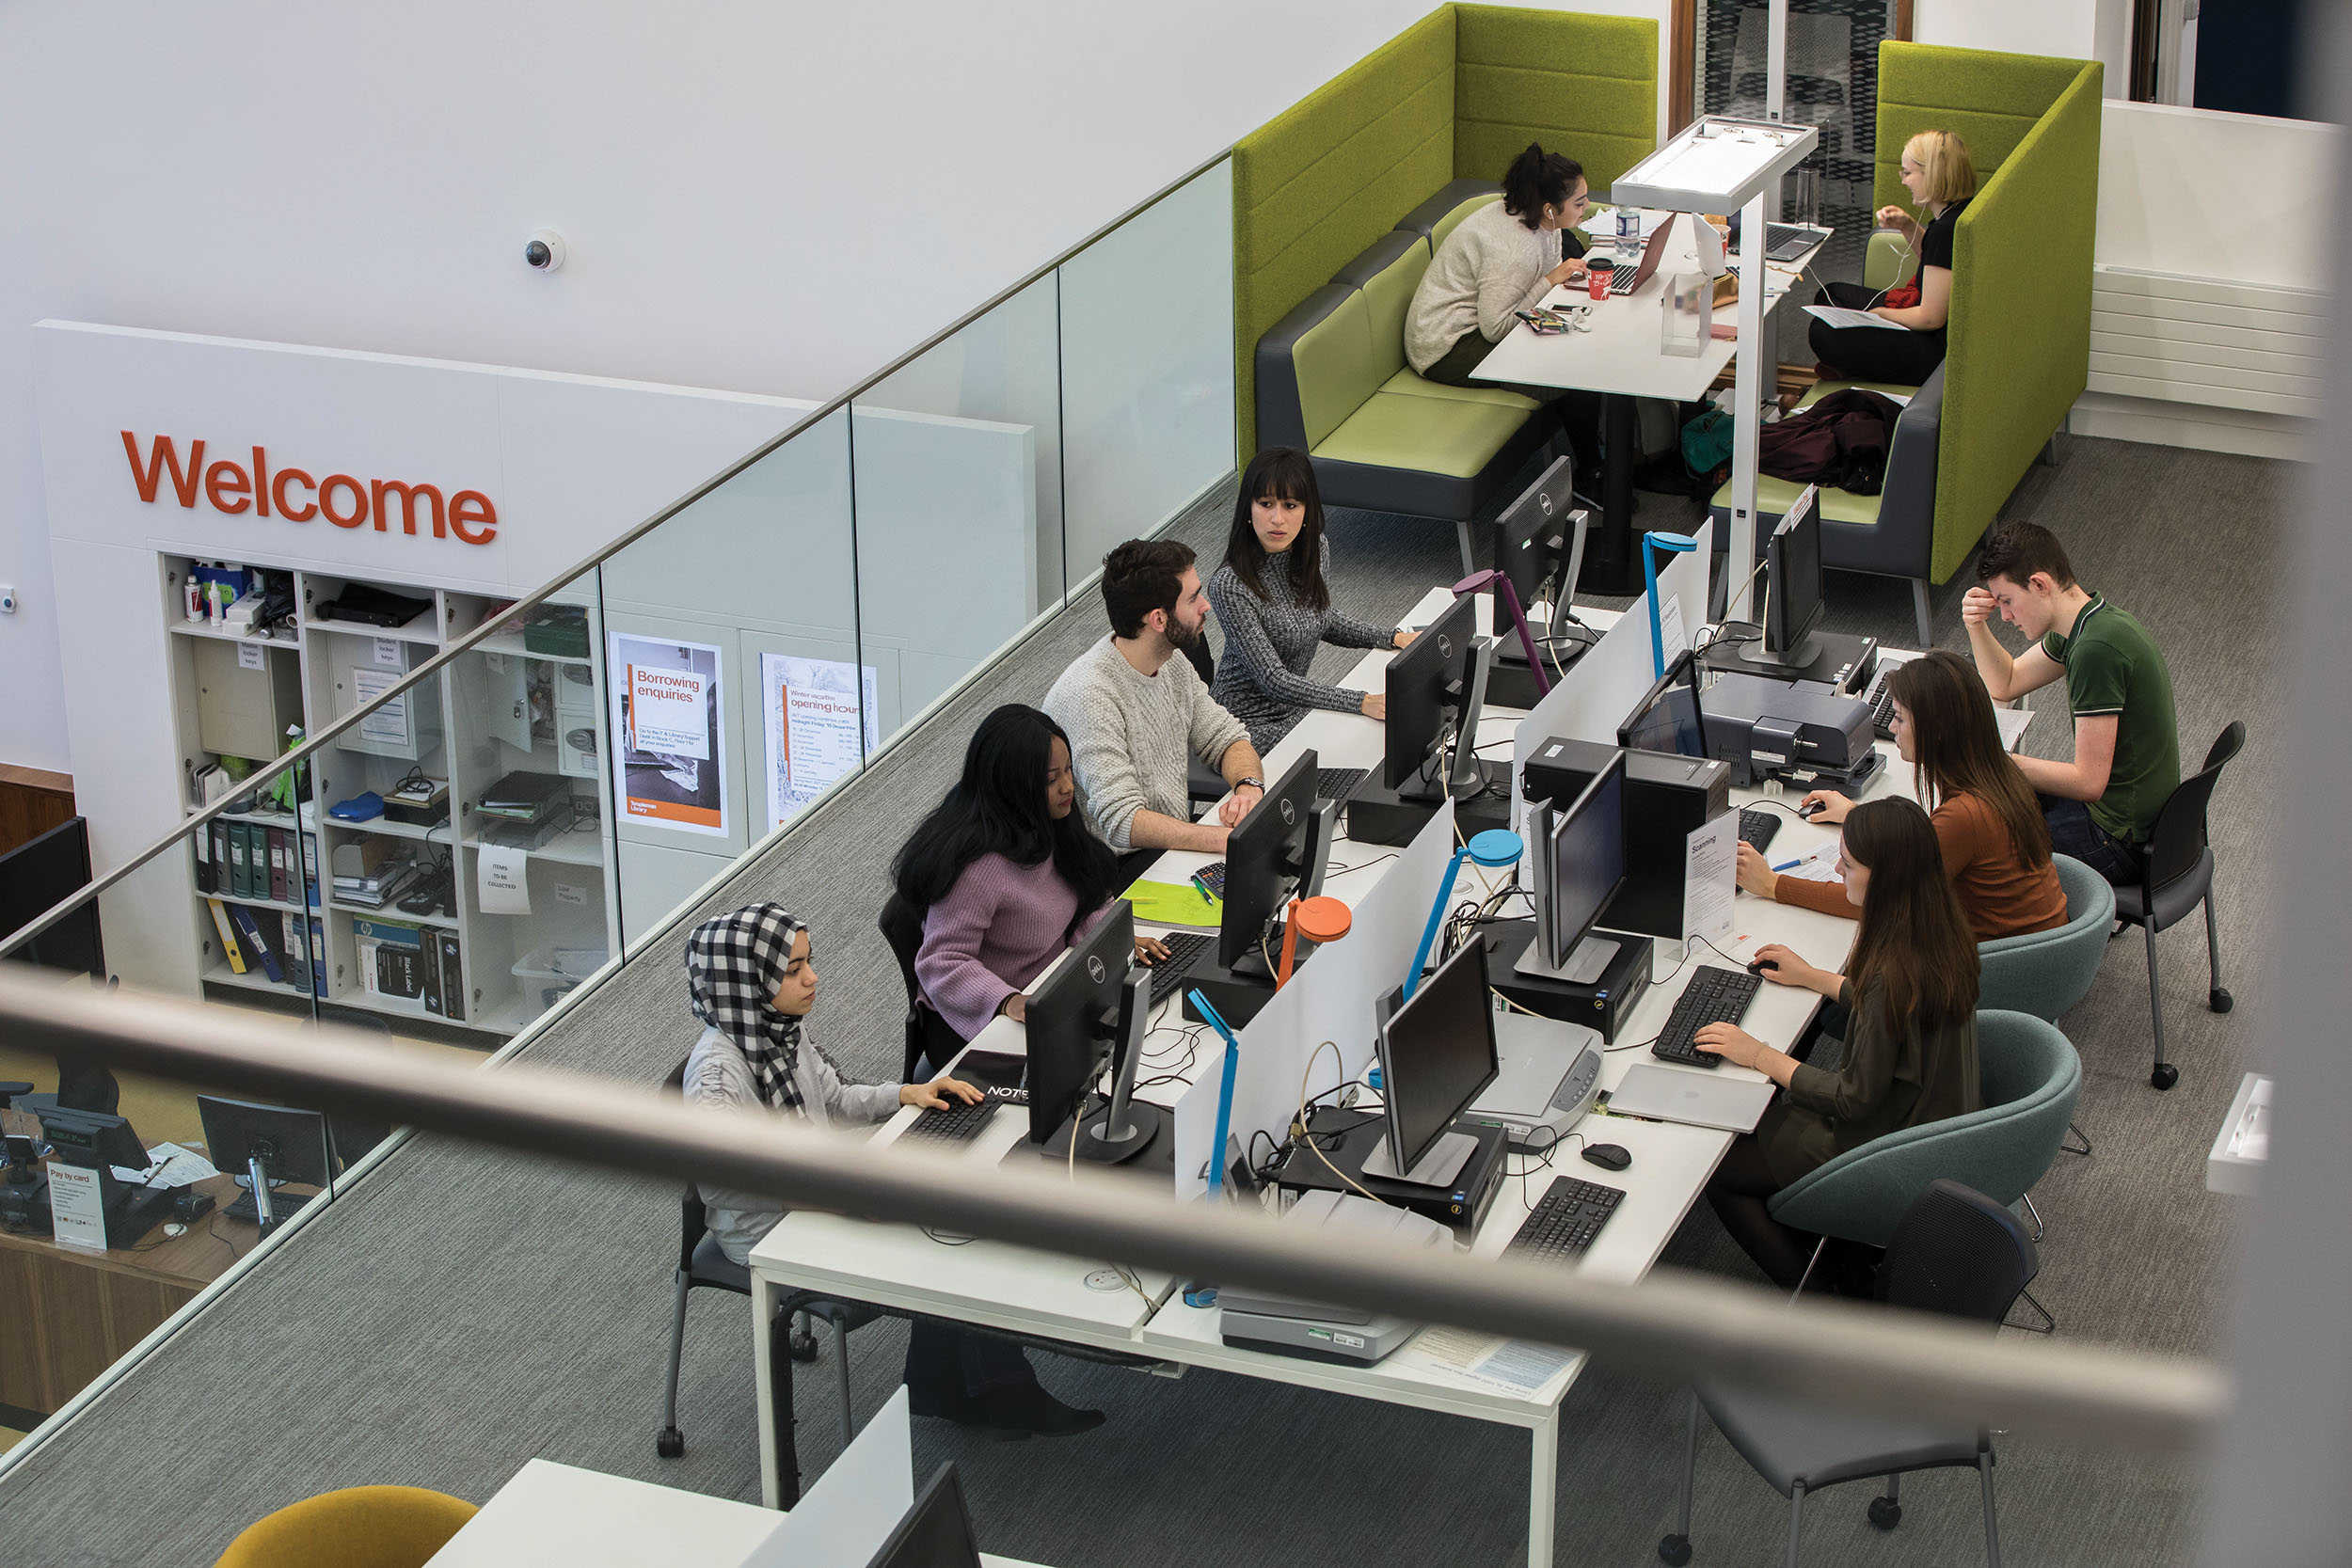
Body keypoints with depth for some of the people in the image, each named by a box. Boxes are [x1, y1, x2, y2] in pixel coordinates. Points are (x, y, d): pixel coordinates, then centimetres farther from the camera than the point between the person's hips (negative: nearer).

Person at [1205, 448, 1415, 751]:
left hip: (1296, 707, 7)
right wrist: (1362, 702, -33)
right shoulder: (1229, 586, -27)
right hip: (1251, 723, -7)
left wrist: (1393, 637, 3)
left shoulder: (1316, 549, -3)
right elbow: (1272, 679, -27)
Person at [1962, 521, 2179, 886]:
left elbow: (2088, 781, -27)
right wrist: (1977, 627, 0)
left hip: (2121, 846, -10)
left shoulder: (2096, 649, -28)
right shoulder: (2093, 620, 3)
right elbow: (2006, 684, 19)